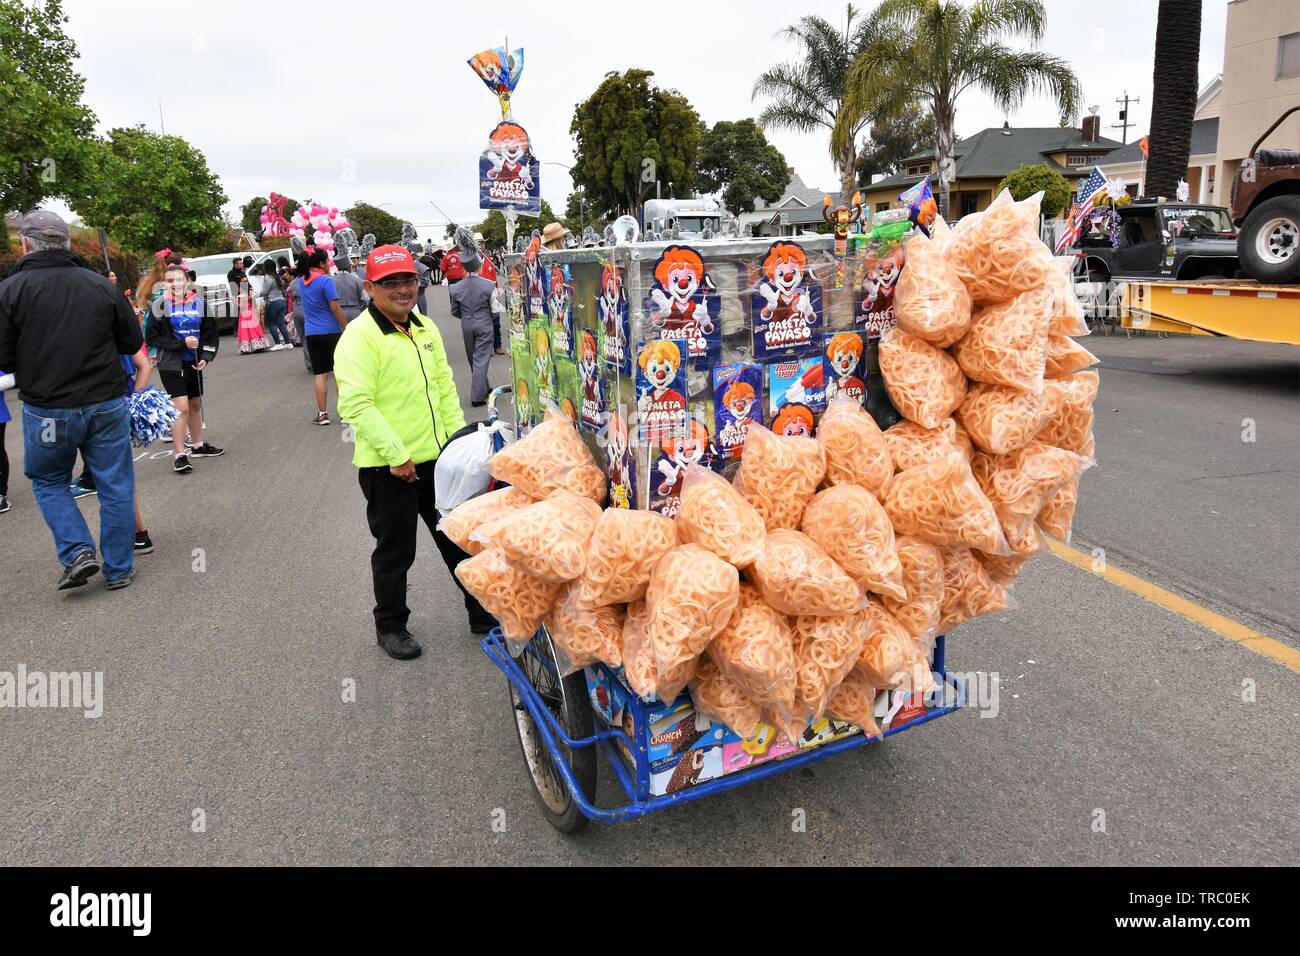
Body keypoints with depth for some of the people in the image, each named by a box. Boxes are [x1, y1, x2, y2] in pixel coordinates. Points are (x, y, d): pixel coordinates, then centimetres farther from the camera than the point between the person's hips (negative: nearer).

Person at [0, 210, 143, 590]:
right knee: (115, 486, 10)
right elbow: (132, 342, 6)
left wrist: (34, 358, 12)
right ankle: (119, 568, 17)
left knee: (49, 482, 20)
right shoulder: (102, 285, -1)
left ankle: (77, 552, 7)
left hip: (46, 410, -1)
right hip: (107, 405, 2)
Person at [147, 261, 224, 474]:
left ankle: (198, 446, 33)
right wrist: (182, 343, -18)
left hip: (194, 363, 5)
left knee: (195, 405, 17)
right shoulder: (160, 305, -8)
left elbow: (211, 332, 8)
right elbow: (152, 337, -8)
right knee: (181, 408, -11)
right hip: (171, 364, -4)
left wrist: (206, 357, -6)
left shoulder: (199, 303, 2)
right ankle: (180, 455, -5)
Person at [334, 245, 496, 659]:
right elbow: (356, 405, -21)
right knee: (395, 551, 8)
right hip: (387, 468, -7)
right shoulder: (359, 336, -14)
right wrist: (396, 456, -22)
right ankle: (390, 626, 29)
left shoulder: (425, 328, 9)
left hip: (437, 458, 7)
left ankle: (484, 613, 31)